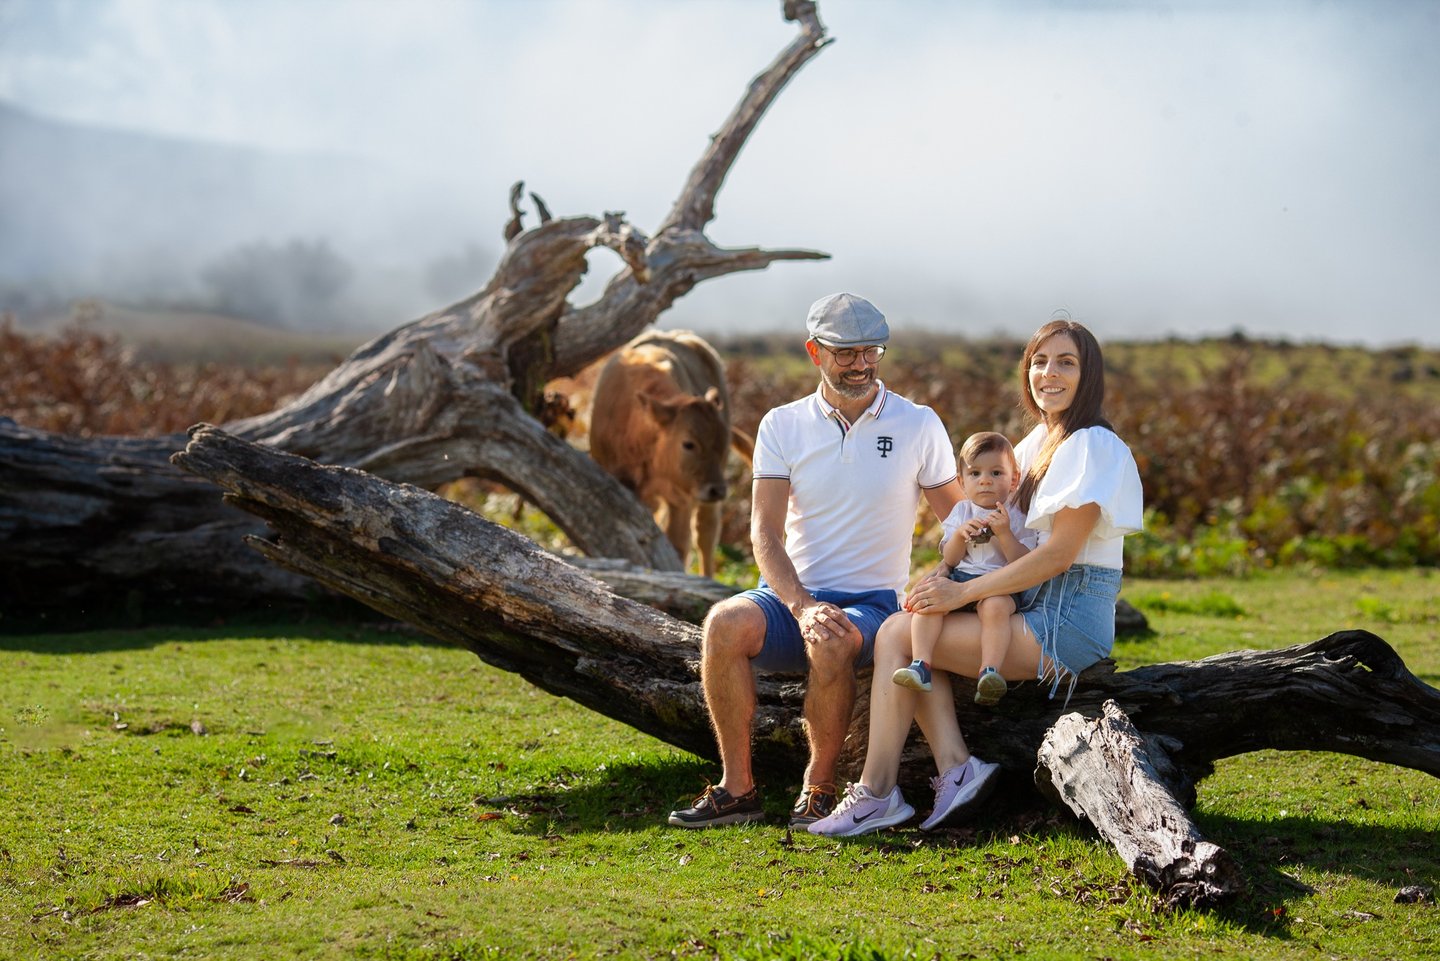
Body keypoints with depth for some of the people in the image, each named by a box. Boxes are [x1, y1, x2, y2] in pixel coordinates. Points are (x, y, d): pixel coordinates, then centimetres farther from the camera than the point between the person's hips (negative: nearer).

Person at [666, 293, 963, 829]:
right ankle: (737, 789, -20)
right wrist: (802, 607, -21)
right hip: (791, 594, 2)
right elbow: (765, 533, -3)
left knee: (832, 642, -37)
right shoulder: (782, 427, 4)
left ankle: (819, 790, -15)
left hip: (872, 602, -2)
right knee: (726, 622, -31)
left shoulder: (918, 426, 2)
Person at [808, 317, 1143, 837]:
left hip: (1069, 622, -9)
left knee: (897, 633, -14)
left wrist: (962, 592, -17)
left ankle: (876, 790, -12)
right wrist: (947, 575, -1)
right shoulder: (1038, 443, 17)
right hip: (1040, 610, 9)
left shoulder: (1094, 446, -12)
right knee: (912, 629, -3)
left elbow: (1059, 554, -18)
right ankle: (955, 767, -13)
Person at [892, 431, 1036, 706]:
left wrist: (1005, 534, -14)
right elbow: (949, 559, 10)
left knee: (995, 606, -38)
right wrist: (960, 534, -10)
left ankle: (989, 671, -45)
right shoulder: (961, 513, 17)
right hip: (958, 580, 3)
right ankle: (920, 665, -36)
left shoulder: (1016, 518, 8)